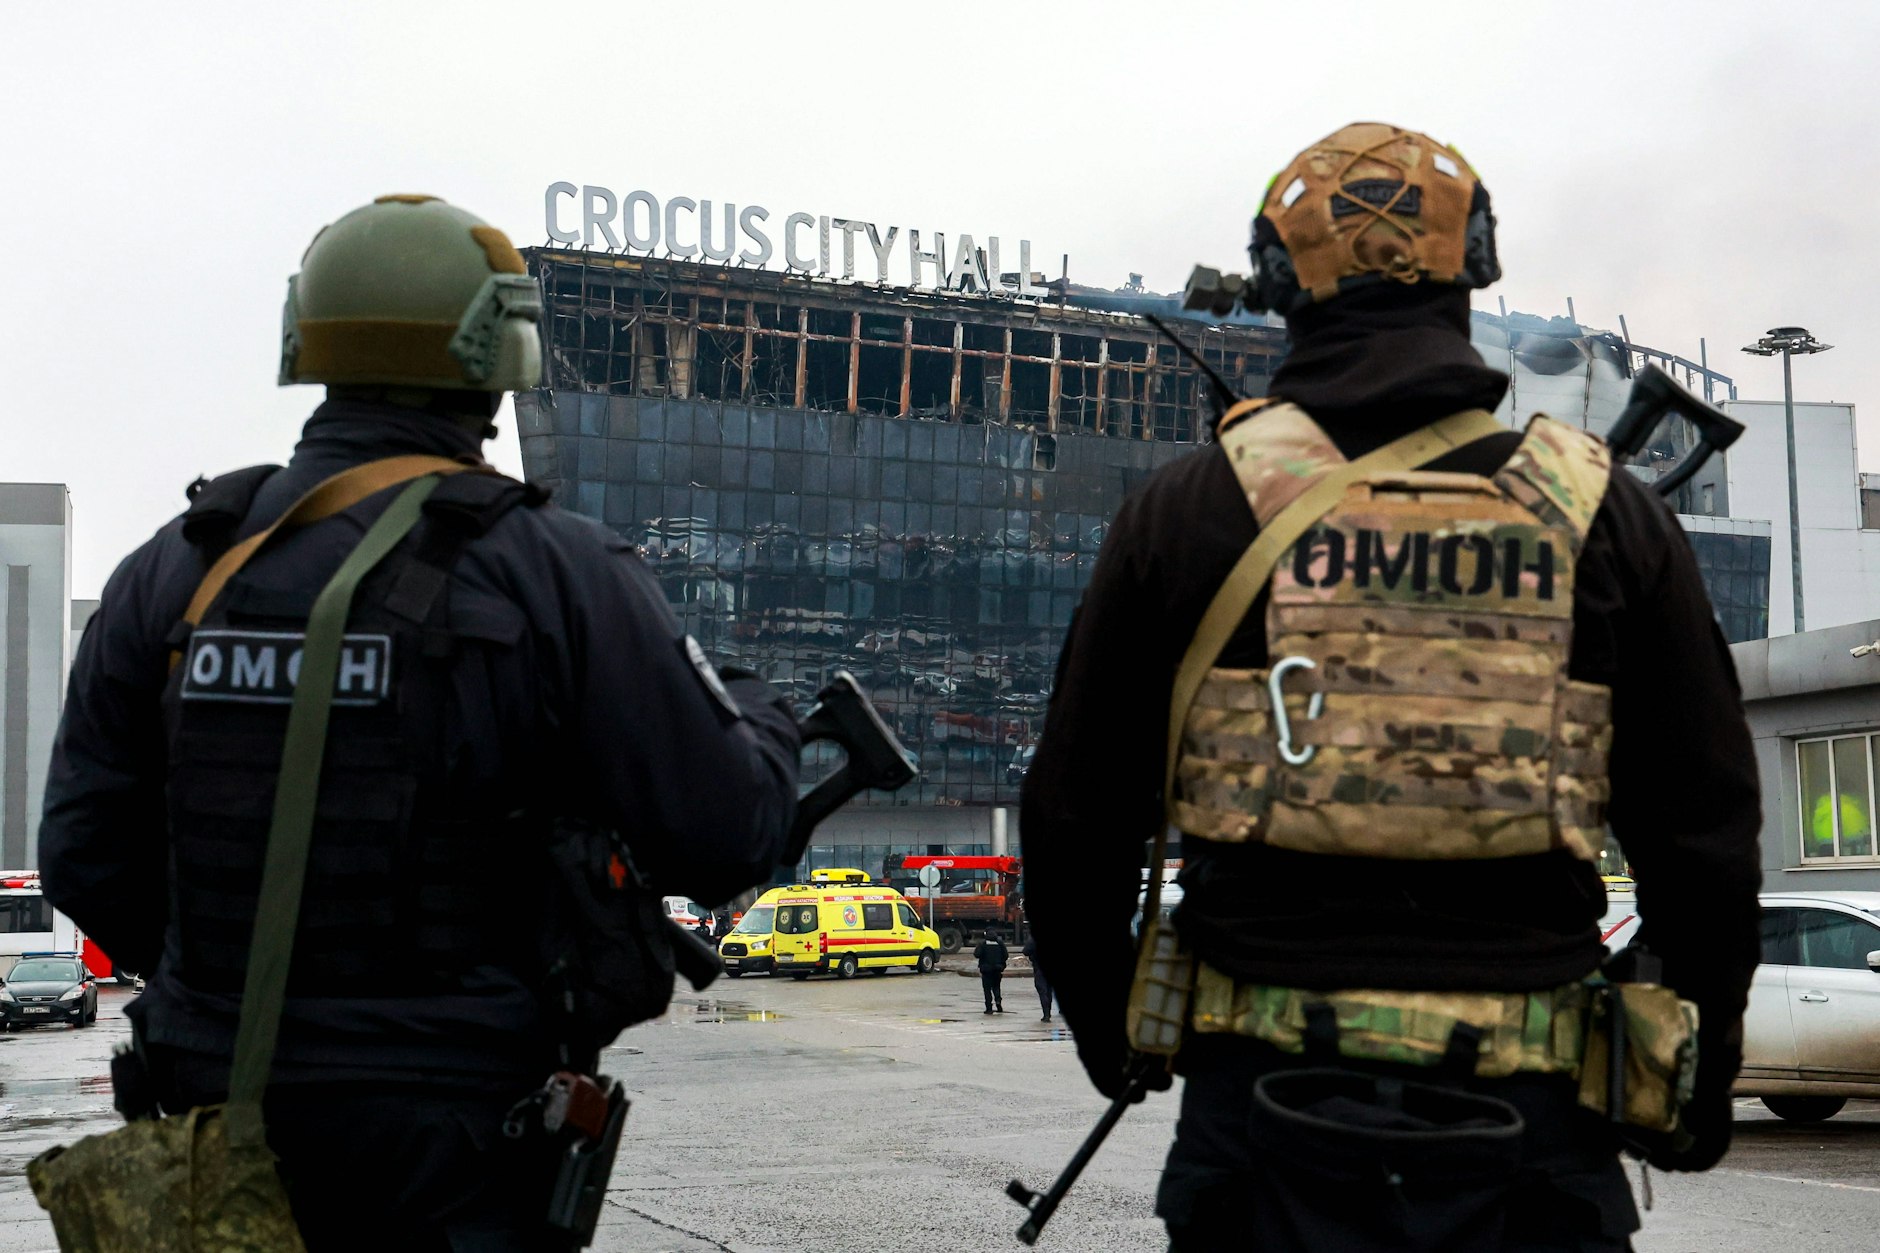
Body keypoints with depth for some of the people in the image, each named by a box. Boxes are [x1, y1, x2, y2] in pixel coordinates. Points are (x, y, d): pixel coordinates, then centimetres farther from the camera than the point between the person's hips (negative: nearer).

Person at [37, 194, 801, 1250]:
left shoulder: (173, 568, 2)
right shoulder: (552, 570, -11)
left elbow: (88, 853, 4)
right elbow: (729, 838, -11)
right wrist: (760, 719, 10)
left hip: (216, 1126, 4)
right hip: (453, 1147, -4)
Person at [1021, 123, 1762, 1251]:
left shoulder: (1187, 513, 0)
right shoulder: (1608, 516, 2)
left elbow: (1078, 818, 6)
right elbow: (1706, 829, 6)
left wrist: (1108, 1030, 22)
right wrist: (1702, 1075, 19)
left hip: (1268, 1110, 0)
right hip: (1523, 1118, 1)